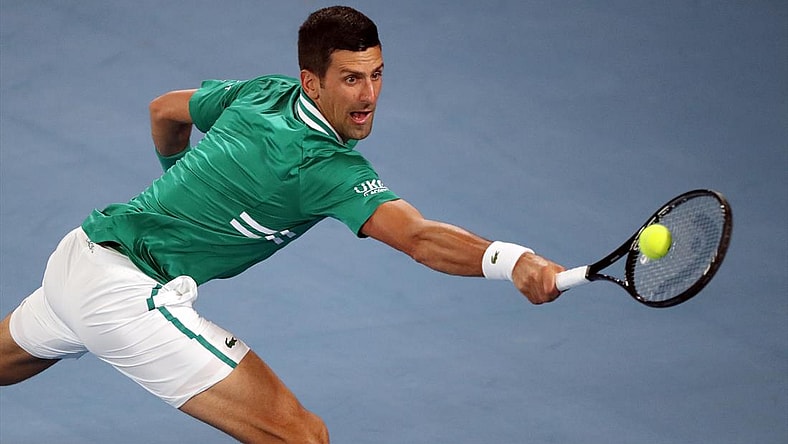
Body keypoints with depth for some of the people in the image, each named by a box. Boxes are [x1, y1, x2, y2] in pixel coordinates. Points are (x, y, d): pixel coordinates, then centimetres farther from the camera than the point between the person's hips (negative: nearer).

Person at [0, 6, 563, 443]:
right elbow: (420, 238, -37)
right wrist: (511, 260, -52)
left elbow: (165, 109, 26)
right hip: (128, 293, -10)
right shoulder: (323, 165, -21)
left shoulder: (260, 93, 6)